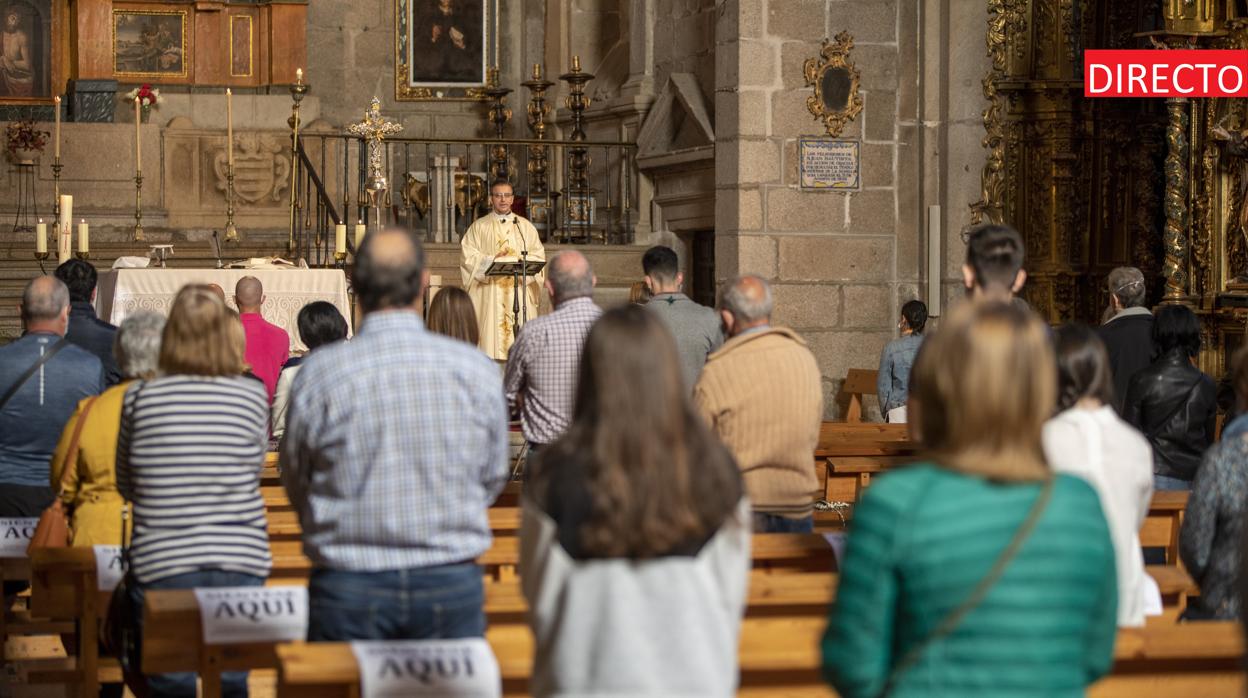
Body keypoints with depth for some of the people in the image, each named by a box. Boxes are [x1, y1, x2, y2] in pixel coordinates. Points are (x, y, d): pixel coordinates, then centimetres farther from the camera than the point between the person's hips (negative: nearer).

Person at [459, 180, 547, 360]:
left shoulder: (526, 227, 14)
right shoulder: (479, 227, 8)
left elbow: (538, 256, 7)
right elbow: (468, 256, -1)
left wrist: (518, 262, -12)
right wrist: (492, 260, -16)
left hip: (519, 293, 2)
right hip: (489, 294, -2)